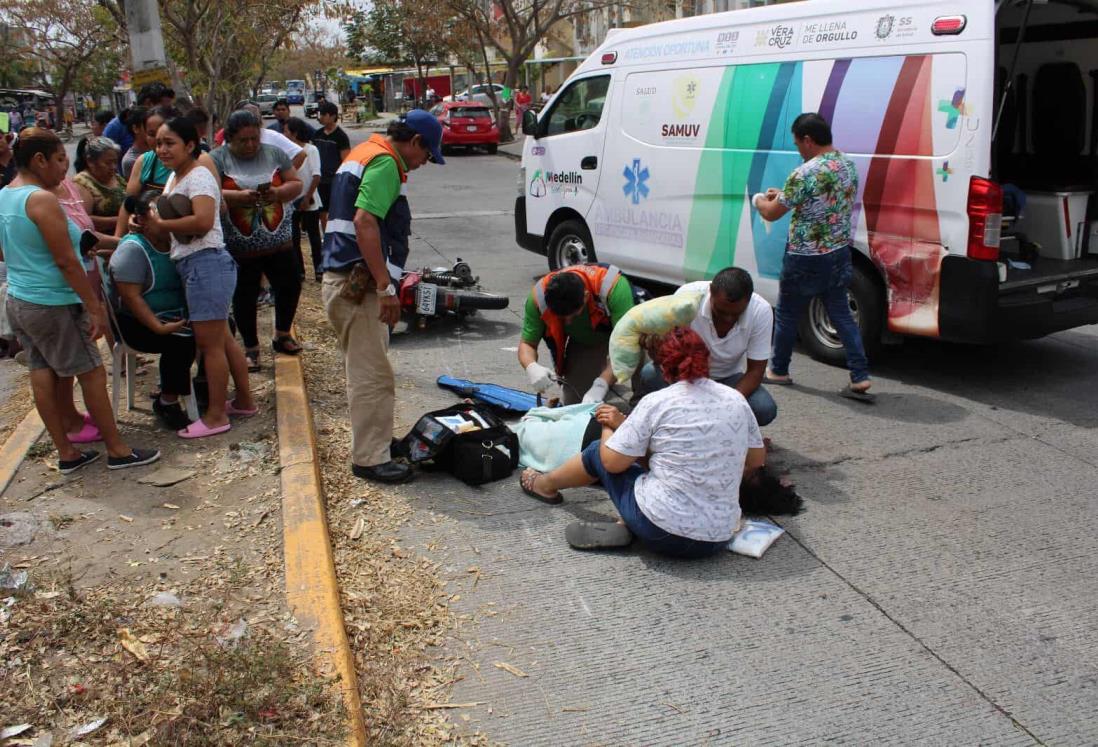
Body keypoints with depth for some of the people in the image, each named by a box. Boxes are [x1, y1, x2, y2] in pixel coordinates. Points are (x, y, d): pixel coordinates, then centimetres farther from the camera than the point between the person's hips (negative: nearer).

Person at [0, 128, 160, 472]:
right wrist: (95, 307, -17)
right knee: (92, 373, 2)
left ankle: (66, 453, 19)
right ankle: (117, 451, 10)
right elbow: (65, 261, -21)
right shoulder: (42, 199, -19)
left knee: (43, 376, 11)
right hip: (52, 305, -9)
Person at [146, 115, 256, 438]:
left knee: (209, 343, -3)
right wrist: (150, 218, 4)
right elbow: (171, 217, 23)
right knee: (223, 339, 16)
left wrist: (159, 223, -19)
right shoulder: (174, 177, 17)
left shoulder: (198, 176, -13)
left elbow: (203, 221, -28)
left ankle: (216, 415, 6)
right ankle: (244, 401, 27)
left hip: (206, 263, -10)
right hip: (195, 266, 10)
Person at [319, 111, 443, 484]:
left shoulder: (364, 153, 21)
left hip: (344, 281, 11)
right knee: (374, 375, -6)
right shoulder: (384, 161, -12)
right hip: (357, 284, -11)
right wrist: (385, 286, -24)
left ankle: (373, 441, 31)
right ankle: (370, 459, 0)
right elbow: (365, 221, -24)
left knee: (366, 370, 20)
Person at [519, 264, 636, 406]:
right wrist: (532, 367, -45)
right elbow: (527, 343, -22)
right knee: (574, 403, -7)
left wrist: (600, 386, -53)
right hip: (582, 342, 2)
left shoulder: (612, 286, -43)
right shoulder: (538, 297, -32)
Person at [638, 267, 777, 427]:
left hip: (729, 378, 1)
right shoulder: (688, 294, -28)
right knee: (649, 374, -33)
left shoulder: (762, 311, -24)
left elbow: (755, 370, -17)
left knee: (765, 409, -26)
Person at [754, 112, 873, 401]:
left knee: (787, 314, 11)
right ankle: (860, 376, 6)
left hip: (805, 260, -7)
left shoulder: (805, 174, -21)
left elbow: (771, 213, -14)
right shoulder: (849, 166, 4)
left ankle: (778, 370, 26)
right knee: (841, 314, 11)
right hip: (838, 254, 7)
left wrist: (759, 200, 9)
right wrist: (783, 196, 20)